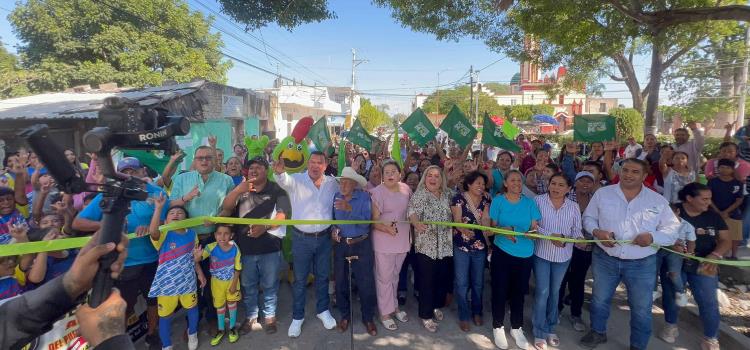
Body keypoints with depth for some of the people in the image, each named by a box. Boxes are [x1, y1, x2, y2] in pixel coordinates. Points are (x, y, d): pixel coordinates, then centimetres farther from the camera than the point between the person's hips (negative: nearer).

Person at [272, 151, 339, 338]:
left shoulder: (332, 183, 1)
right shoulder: (296, 180, -8)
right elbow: (284, 180, -30)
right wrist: (279, 172, -54)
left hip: (324, 238, 3)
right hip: (302, 238, -2)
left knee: (323, 276, 17)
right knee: (299, 279, 9)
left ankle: (323, 310, 37)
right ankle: (297, 317, 25)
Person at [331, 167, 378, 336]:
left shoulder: (364, 197, -10)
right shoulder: (336, 197, 0)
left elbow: (365, 222, -21)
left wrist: (349, 209, -31)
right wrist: (334, 229, -6)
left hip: (361, 245, -3)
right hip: (340, 244, 3)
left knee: (366, 283, 3)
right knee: (341, 281, 11)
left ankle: (368, 318, 21)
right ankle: (345, 315, 31)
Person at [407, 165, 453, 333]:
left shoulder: (447, 194, 9)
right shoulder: (419, 194, -8)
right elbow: (412, 211, -21)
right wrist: (416, 223, -40)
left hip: (445, 244, 5)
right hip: (426, 245, -5)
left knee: (443, 277, 15)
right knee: (427, 280, 0)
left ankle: (437, 306, 37)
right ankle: (426, 315, 14)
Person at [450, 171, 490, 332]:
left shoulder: (485, 199, 3)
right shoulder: (459, 198, -8)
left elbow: (485, 221, -4)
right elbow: (457, 220, -14)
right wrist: (464, 230, -33)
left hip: (480, 245, 4)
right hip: (461, 246, -4)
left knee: (478, 282, 15)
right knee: (462, 283, 2)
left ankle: (477, 312, 34)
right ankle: (464, 316, 18)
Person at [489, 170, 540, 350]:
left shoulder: (529, 202, 2)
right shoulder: (498, 200, -4)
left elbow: (534, 227, 1)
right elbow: (492, 226, -3)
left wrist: (533, 231, -21)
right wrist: (504, 230, -24)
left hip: (525, 254, 2)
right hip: (502, 252, -2)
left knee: (519, 291, 14)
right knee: (500, 290, 5)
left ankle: (516, 328, 32)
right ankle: (498, 327, 24)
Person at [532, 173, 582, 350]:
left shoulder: (573, 206, -1)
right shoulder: (538, 200, -11)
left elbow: (576, 230, 0)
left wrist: (578, 238, -21)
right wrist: (550, 235, -23)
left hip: (563, 255, 3)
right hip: (541, 253, -3)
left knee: (554, 292, 17)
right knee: (542, 292, -1)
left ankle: (550, 328, 33)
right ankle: (539, 332, 15)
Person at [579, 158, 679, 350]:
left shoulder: (658, 201, -2)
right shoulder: (602, 193, -2)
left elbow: (672, 229, -1)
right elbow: (588, 217, 5)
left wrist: (653, 237, -20)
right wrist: (597, 231, -15)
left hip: (642, 264, 0)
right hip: (605, 258, 1)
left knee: (641, 309, 12)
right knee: (599, 299, 17)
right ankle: (598, 332, 41)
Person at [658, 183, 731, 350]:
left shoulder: (713, 216, 1)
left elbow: (726, 240, 1)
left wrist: (715, 255, -17)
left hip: (704, 266, 2)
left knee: (709, 302, 1)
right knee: (671, 296, 13)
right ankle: (671, 326, 35)